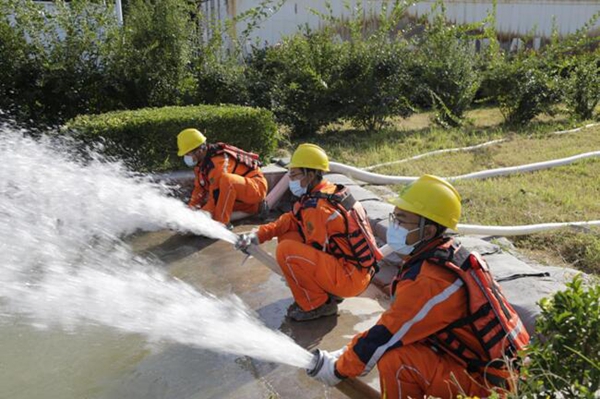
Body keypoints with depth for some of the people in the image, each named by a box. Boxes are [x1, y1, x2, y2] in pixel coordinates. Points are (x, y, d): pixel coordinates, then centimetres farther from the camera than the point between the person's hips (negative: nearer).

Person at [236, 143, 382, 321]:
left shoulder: (316, 208, -22)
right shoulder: (329, 192, 6)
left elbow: (315, 251, -14)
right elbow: (292, 220, 10)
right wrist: (259, 235, 2)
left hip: (351, 278, -10)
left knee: (286, 250, -21)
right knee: (288, 237, 9)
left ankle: (317, 305, -3)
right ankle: (328, 293, 13)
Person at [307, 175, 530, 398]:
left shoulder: (428, 281, -28)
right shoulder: (447, 254, 0)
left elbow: (384, 337, -19)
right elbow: (394, 321, 8)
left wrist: (338, 369, -4)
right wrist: (346, 354, 10)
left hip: (490, 380, -9)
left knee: (395, 360, -22)